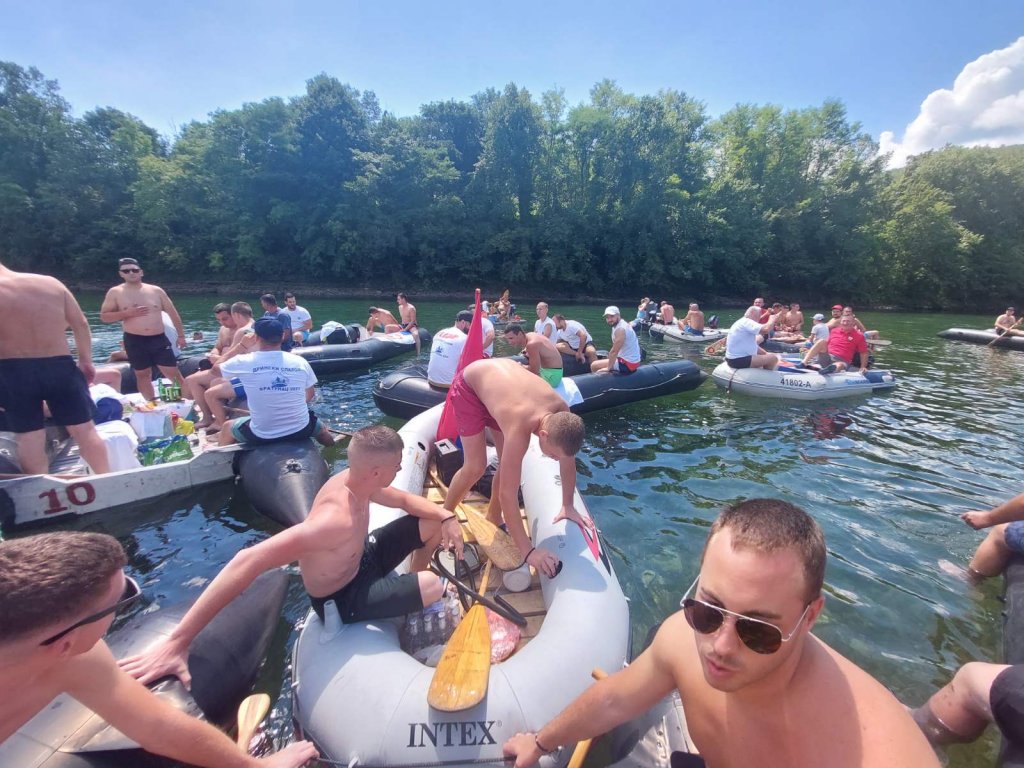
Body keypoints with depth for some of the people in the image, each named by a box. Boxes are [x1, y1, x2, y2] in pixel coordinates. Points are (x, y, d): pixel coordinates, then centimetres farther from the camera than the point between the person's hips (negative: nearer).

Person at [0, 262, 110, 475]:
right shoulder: (51, 282, 3)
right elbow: (81, 324, 5)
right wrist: (85, 360, 13)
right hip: (60, 366, 2)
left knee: (28, 440, 9)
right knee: (85, 429, 11)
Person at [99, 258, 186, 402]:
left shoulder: (156, 290, 5)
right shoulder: (115, 292, 2)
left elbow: (173, 313, 9)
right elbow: (104, 316, 2)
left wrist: (181, 335, 6)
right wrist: (127, 313, -14)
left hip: (159, 339, 0)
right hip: (135, 341, 0)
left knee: (173, 373, -3)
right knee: (143, 375, 9)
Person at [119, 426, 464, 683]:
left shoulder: (354, 480, -16)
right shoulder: (336, 520, -45)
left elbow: (405, 499, 0)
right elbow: (248, 562, -48)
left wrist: (447, 517, -16)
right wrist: (177, 641, -46)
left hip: (359, 560, 7)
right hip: (340, 599, -7)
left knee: (433, 524, 2)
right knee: (432, 587, -24)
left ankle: (410, 583, 28)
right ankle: (412, 590, 14)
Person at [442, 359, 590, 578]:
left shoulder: (561, 411, -25)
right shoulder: (520, 428, -43)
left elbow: (568, 460, -8)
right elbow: (507, 494, -38)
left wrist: (568, 505, -1)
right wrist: (528, 551, -34)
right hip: (470, 385, -6)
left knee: (509, 465, 3)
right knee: (475, 468, -10)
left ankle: (493, 518, 27)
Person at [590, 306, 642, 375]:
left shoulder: (620, 329, -21)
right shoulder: (623, 324, 10)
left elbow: (614, 352, -22)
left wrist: (608, 368, -15)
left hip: (627, 364, -10)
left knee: (594, 366, -9)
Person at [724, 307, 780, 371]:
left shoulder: (743, 322, 17)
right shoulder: (746, 322, -15)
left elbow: (751, 345, 24)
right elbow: (766, 329, -30)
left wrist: (766, 353, 12)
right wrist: (772, 319, -10)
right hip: (739, 360, -11)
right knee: (773, 358, -11)